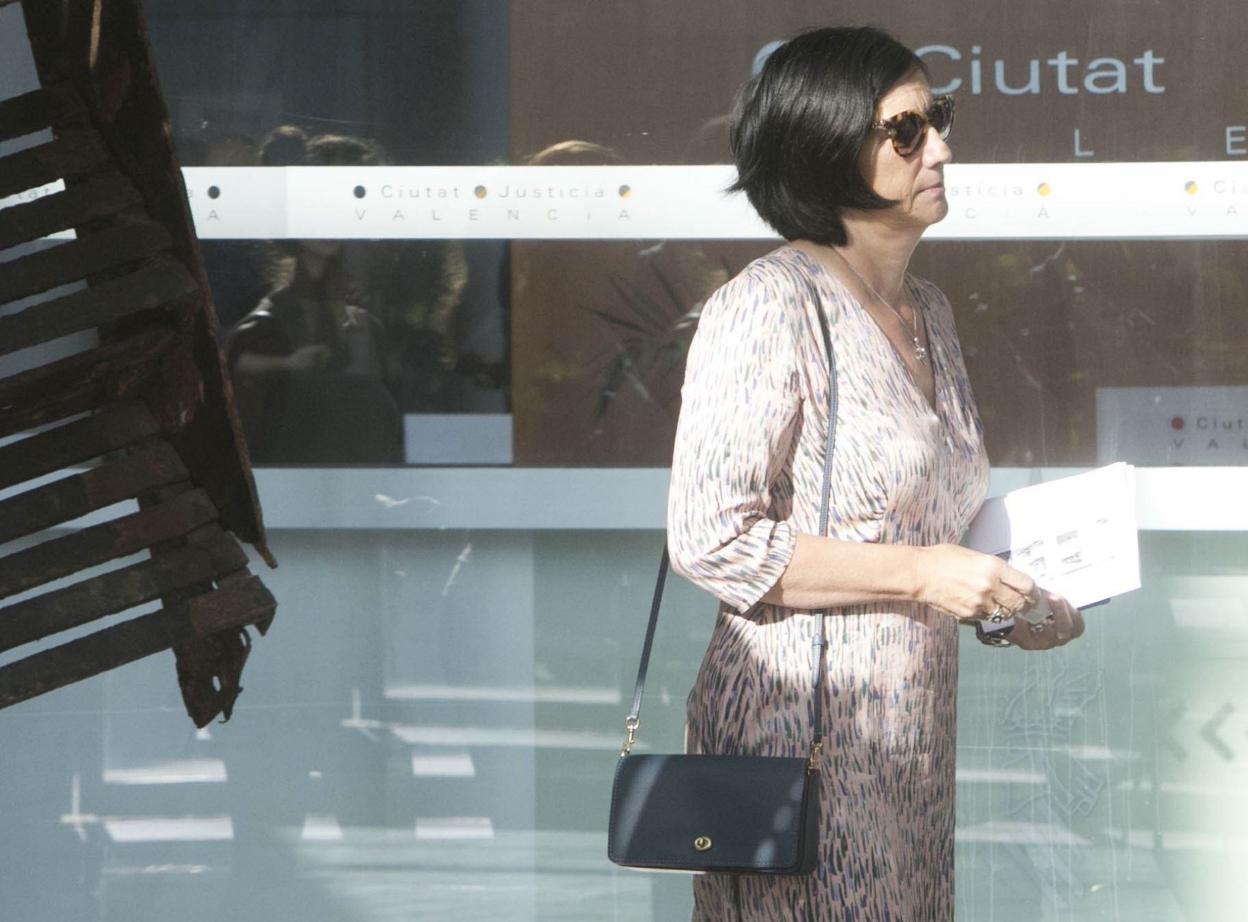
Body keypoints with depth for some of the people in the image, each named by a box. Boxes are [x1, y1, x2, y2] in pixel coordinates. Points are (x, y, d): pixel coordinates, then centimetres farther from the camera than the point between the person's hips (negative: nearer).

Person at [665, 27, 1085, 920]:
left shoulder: (928, 312, 14)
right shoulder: (770, 304, -13)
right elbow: (710, 538, -19)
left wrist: (1005, 607, 6)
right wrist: (922, 574, -19)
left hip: (912, 737, 8)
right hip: (802, 728, -8)